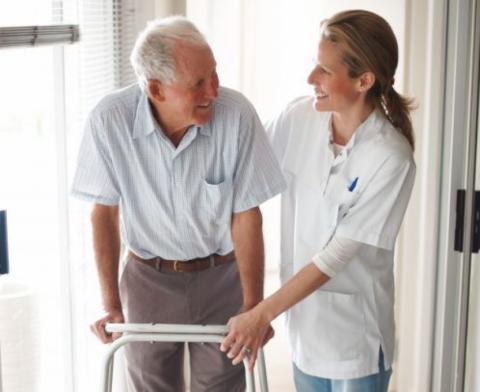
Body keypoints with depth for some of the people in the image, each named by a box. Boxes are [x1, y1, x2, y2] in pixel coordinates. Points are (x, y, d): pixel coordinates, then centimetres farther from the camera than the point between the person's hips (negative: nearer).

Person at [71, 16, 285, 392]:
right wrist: (112, 305, -7)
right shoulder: (109, 119, -20)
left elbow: (247, 215, -14)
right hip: (149, 278, 1)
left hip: (221, 277, -1)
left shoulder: (237, 114, -22)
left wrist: (253, 307, -14)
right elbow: (105, 211, -7)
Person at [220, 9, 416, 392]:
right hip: (303, 315, 4)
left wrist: (262, 314, -20)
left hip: (354, 330, -4)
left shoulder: (390, 158, -22)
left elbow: (338, 254, -21)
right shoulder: (299, 118, -8)